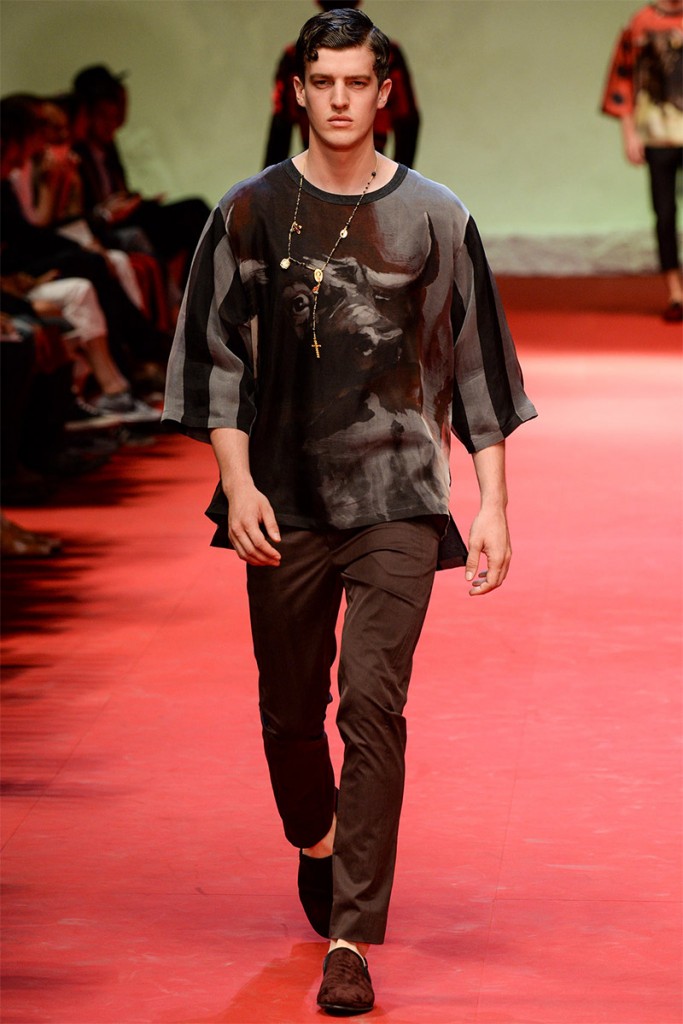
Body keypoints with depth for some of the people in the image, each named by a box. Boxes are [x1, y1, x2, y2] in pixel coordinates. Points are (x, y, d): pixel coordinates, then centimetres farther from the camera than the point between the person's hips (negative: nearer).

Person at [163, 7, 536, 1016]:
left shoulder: (436, 218, 2)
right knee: (290, 708, 10)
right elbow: (219, 357, 5)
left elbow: (476, 367, 6)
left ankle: (352, 936, -9)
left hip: (397, 499, -1)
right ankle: (315, 847, 41)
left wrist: (492, 505, 2)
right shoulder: (252, 213, 3)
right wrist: (237, 484, -6)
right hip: (285, 500, 2)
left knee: (373, 704, -13)